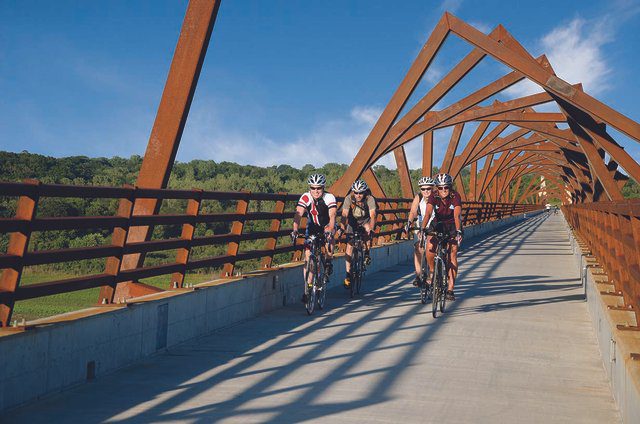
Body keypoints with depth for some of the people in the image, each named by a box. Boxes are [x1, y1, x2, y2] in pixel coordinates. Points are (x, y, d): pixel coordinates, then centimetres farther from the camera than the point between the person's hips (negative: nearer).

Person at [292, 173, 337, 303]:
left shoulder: (329, 198, -25)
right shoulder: (305, 198, -22)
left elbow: (332, 216, -37)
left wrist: (329, 230, -55)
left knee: (329, 237, -36)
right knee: (308, 257, -9)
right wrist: (295, 230, -50)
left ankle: (329, 261, -9)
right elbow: (298, 214, -33)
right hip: (312, 227, 1)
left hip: (326, 225, -1)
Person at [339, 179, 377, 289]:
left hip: (365, 221, 0)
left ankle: (366, 253, -9)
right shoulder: (349, 199, -26)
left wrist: (371, 229, -54)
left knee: (367, 229, -35)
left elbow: (372, 215, -38)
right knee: (349, 246, -11)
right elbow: (344, 215, -34)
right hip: (353, 221, 1)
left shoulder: (370, 199, -28)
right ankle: (348, 274, -5)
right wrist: (342, 228, -50)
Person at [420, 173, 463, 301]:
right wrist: (422, 228, -50)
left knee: (452, 253, -12)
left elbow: (457, 215, -36)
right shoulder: (433, 197, -21)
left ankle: (450, 288, -10)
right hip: (438, 224, 1)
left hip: (452, 226, -1)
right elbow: (428, 213, -35)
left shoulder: (455, 197, -24)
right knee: (430, 249, -22)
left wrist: (458, 231, -51)